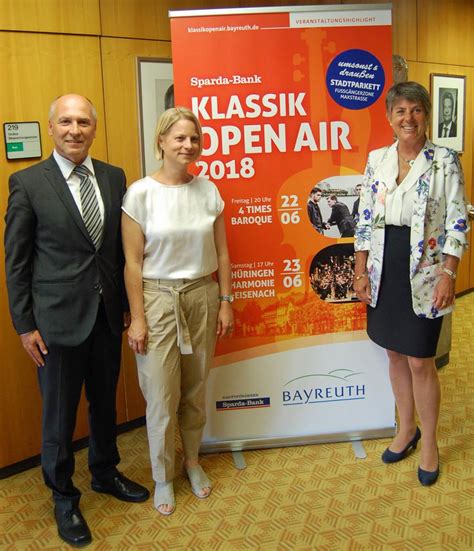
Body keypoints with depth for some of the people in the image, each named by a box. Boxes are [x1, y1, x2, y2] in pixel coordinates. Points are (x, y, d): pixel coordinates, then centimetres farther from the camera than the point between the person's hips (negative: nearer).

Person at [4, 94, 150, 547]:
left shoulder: (114, 177, 3)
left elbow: (122, 247, 7)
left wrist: (130, 305, 7)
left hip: (108, 314, 4)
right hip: (58, 318, -4)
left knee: (105, 401, 21)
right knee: (59, 414, 11)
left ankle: (105, 473, 45)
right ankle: (63, 497, 33)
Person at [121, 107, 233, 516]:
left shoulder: (207, 190, 2)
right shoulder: (141, 193, -8)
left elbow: (222, 253, 6)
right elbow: (133, 262, -8)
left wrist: (225, 301, 4)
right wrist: (137, 318, -9)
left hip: (202, 297, 3)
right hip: (158, 299, -3)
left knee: (196, 389, 13)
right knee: (161, 395, 5)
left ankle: (193, 461, 37)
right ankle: (163, 477, 27)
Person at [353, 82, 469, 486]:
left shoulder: (445, 161, -6)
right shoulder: (377, 160, 5)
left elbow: (457, 223, -7)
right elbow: (365, 219, 7)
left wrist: (448, 275, -14)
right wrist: (360, 271, 3)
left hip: (424, 273, -4)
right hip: (384, 271, 4)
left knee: (420, 361, 2)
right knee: (395, 354, 14)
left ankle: (429, 444, 23)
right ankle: (406, 430, 33)